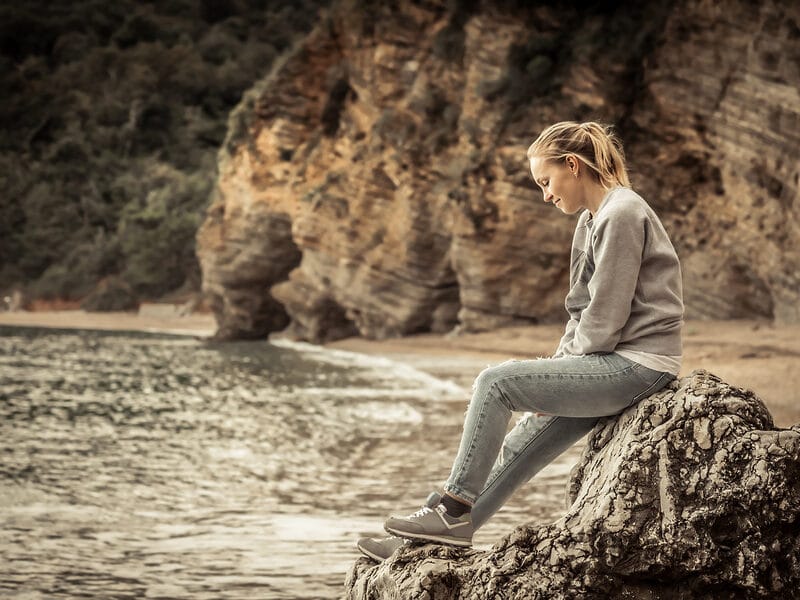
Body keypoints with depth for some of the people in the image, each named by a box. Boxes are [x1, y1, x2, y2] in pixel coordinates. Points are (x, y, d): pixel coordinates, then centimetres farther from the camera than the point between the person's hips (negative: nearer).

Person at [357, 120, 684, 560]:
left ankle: (453, 510, -7)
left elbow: (605, 320, -17)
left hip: (637, 365, -9)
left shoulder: (621, 215, -14)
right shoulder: (590, 220, 17)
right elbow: (582, 314, 17)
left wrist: (559, 370, -7)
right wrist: (557, 367, 4)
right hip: (617, 364, 9)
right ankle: (431, 542, 9)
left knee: (495, 383, -15)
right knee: (518, 449, 6)